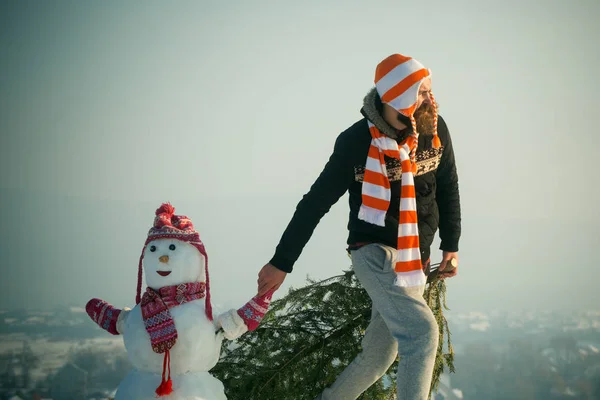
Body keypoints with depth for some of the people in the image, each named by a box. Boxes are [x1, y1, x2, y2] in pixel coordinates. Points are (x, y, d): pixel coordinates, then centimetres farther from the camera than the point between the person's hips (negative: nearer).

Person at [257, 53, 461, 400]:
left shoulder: (435, 129, -4)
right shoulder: (357, 141, -15)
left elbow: (448, 188, 13)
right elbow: (316, 202, -7)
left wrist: (451, 245, 13)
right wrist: (282, 262, -4)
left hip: (415, 259, 5)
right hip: (374, 251, -5)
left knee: (378, 358, 11)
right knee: (422, 332, -26)